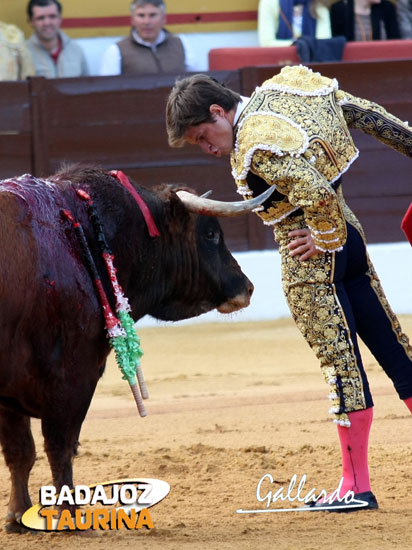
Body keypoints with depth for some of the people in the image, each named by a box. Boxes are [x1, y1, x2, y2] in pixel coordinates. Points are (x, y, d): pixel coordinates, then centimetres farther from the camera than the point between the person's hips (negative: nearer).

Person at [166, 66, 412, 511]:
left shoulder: (257, 145, -21)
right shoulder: (278, 90, 6)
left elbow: (319, 194, -31)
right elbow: (365, 114, 12)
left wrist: (326, 241, -15)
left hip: (312, 258, -10)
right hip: (346, 230, 10)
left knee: (341, 365, -6)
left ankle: (357, 485, -2)